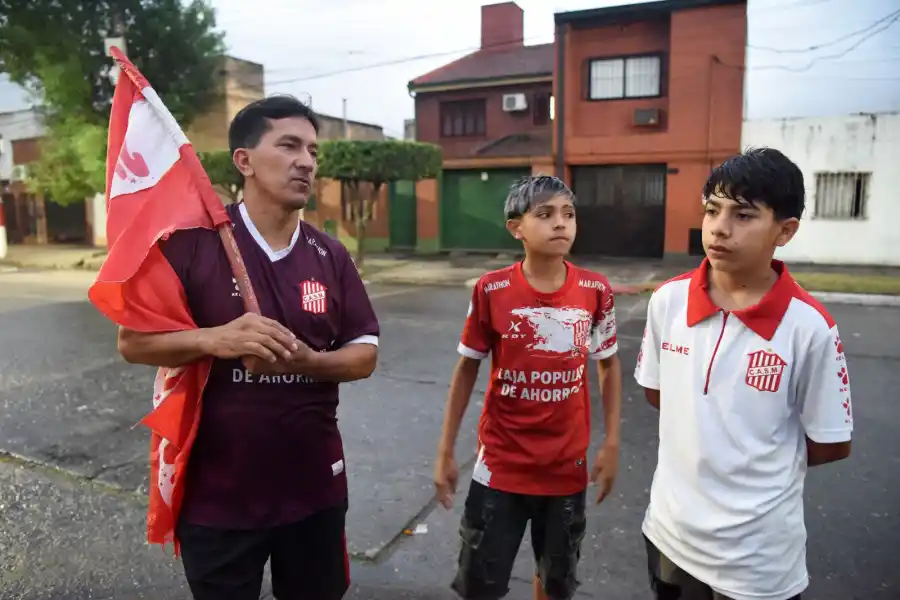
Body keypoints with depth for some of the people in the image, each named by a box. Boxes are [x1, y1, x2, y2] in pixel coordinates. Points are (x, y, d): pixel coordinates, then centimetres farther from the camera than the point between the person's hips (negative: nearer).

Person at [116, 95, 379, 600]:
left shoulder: (331, 257, 1)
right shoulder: (193, 241, -10)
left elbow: (365, 354, 2)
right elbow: (132, 341, -7)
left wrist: (307, 360, -18)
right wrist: (213, 339, -26)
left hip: (314, 486, 3)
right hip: (215, 491, -3)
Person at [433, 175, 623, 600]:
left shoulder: (595, 290, -8)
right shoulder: (491, 290, -12)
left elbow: (609, 365, 6)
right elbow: (467, 369, -1)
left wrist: (612, 443, 1)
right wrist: (445, 452, 0)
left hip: (567, 465, 2)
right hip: (501, 464, -2)